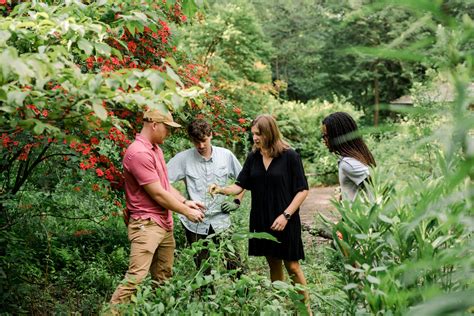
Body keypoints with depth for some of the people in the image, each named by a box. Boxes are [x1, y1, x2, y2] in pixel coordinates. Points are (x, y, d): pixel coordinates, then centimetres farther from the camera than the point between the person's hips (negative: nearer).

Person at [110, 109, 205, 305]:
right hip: (146, 225, -10)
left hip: (165, 224, 10)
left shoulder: (155, 149, 13)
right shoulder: (139, 153, -18)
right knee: (136, 277, -15)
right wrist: (186, 212, -8)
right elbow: (158, 194, -18)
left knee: (163, 278, 12)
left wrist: (185, 202, 7)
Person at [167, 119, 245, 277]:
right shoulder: (183, 158, -5)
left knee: (236, 267, -4)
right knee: (204, 271, 8)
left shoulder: (226, 155, 1)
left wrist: (237, 202, 3)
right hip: (195, 223, -1)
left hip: (220, 221, 1)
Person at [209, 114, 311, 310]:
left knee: (292, 266, 0)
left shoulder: (290, 156, -10)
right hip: (262, 221, 5)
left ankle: (306, 308, 13)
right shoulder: (253, 157, 4)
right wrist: (222, 190, -15)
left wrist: (286, 215, -15)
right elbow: (240, 185, 4)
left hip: (285, 222, -5)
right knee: (273, 264, 14)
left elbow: (302, 190, -9)